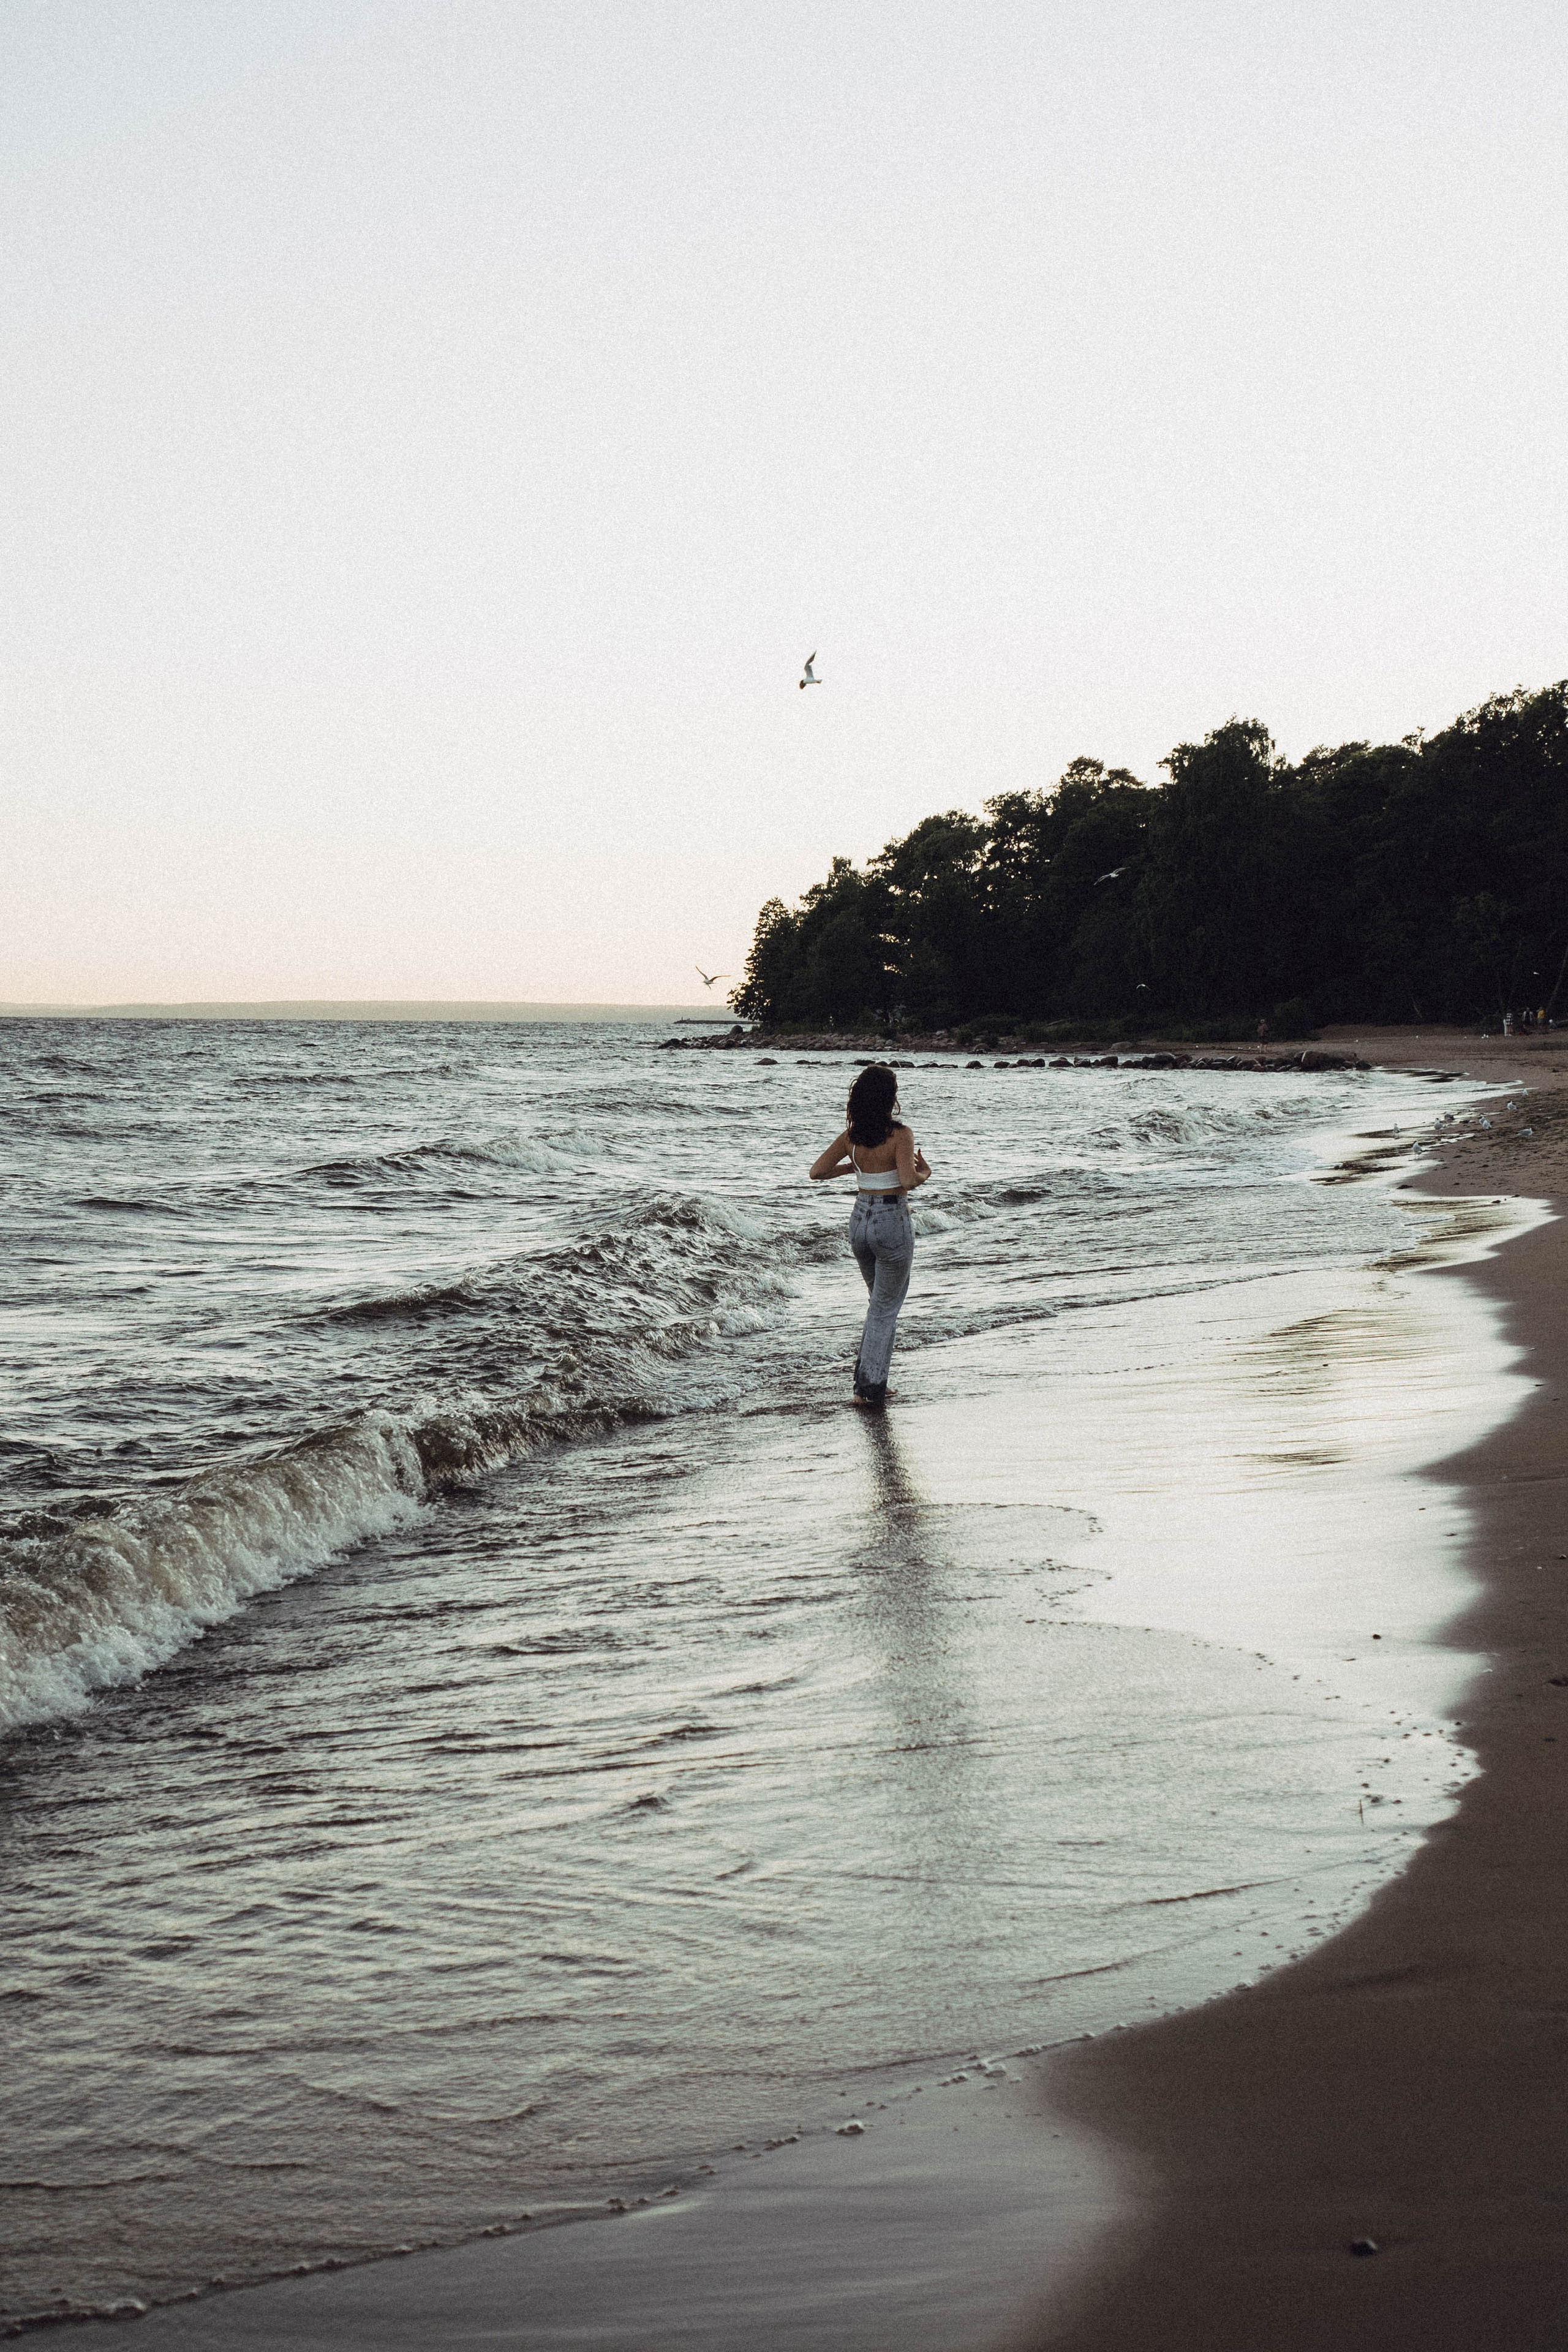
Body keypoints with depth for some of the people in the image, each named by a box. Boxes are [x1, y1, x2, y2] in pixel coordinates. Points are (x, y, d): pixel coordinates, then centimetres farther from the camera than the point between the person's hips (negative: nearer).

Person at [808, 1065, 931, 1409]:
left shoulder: (852, 1135, -1)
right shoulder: (900, 1135, -16)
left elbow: (817, 1172, 2)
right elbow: (908, 1181, -28)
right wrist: (924, 1172, -6)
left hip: (860, 1220, 6)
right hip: (892, 1223, -6)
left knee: (881, 1300, 24)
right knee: (886, 1309, 6)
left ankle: (867, 1379, 24)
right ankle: (872, 1389, 5)